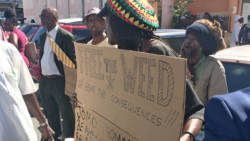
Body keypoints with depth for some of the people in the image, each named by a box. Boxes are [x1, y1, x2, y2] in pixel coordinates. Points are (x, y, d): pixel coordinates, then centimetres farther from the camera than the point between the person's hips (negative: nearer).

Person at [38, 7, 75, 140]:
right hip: (45, 81, 8)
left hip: (59, 81, -8)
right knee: (50, 113, 21)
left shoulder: (66, 36, -12)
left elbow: (73, 60, -13)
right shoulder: (43, 37, 11)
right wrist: (41, 77, 12)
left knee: (66, 114, 7)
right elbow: (42, 57, 16)